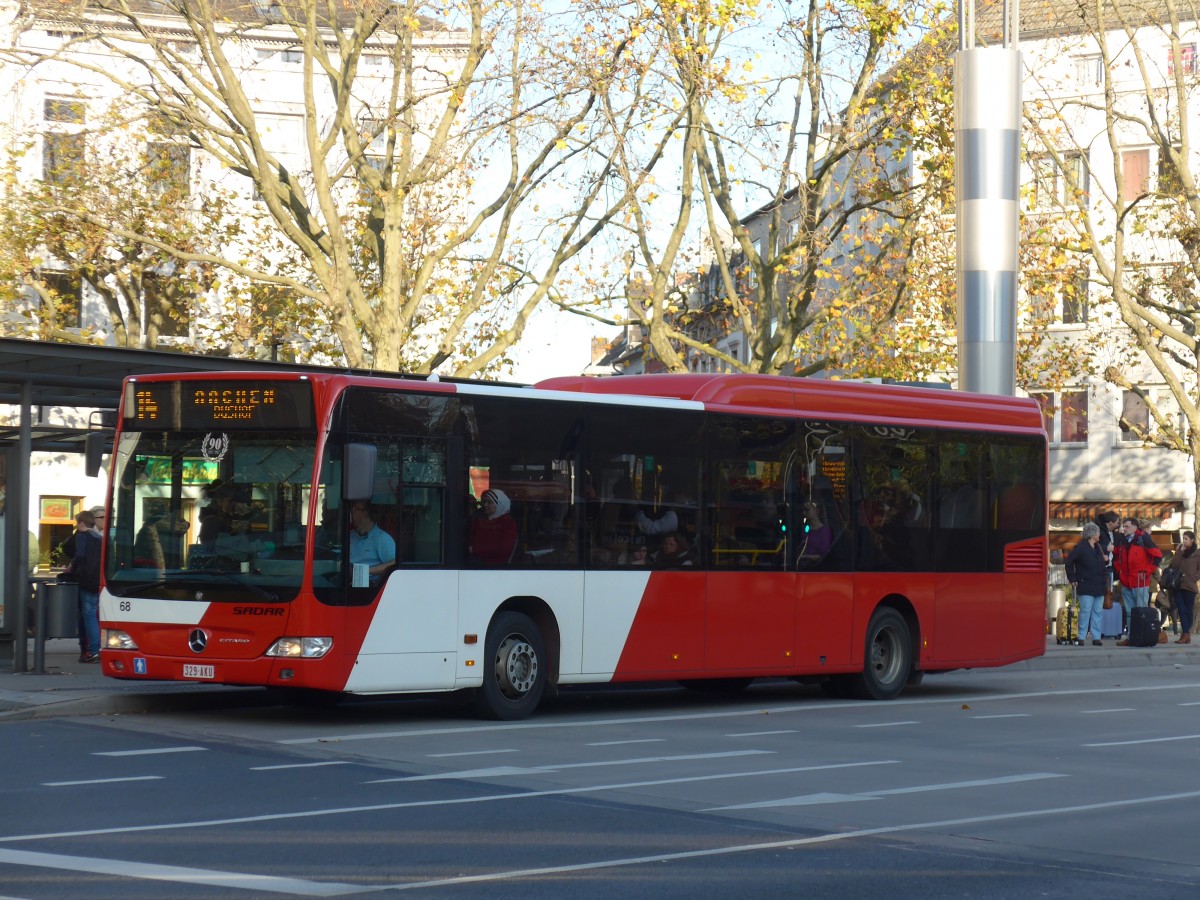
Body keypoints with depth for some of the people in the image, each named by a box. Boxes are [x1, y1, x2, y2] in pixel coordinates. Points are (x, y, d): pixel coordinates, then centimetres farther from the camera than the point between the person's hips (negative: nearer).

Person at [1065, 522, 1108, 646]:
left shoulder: (1097, 547, 15)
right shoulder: (1081, 547, -8)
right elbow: (1069, 562, -9)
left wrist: (1105, 575, 15)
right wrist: (1072, 579, -10)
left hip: (1098, 586, 7)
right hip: (1086, 586, -7)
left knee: (1098, 611, 5)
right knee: (1085, 611, -8)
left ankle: (1096, 637, 8)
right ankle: (1081, 637, -4)